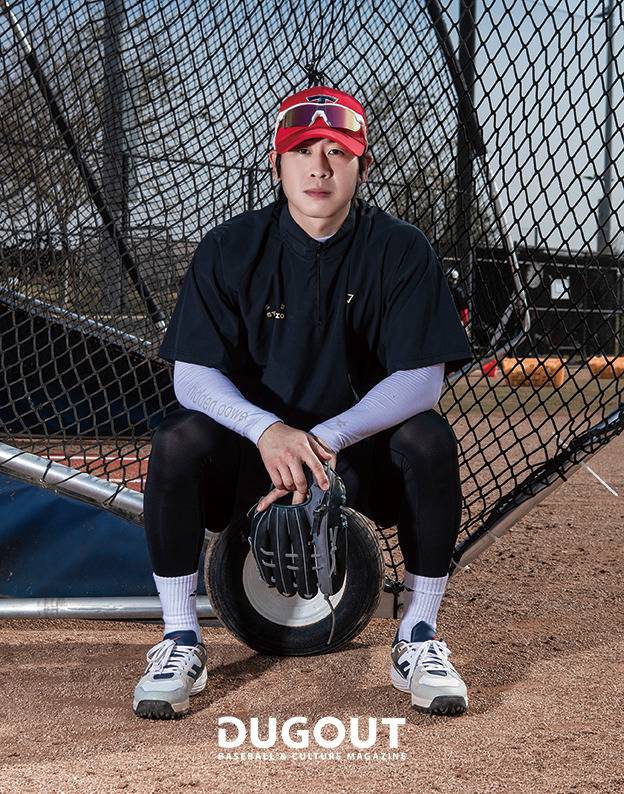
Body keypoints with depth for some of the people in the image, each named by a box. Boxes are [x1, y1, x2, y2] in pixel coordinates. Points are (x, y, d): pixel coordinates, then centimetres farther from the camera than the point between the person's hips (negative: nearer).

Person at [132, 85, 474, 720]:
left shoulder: (401, 250, -9)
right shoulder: (230, 248, -8)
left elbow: (422, 379, -16)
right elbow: (193, 375, -14)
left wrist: (324, 439, -30)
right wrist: (267, 430, -34)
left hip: (361, 452, 0)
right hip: (250, 447, 0)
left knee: (430, 440, -29)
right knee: (177, 440, -27)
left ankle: (418, 641, -13)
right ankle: (180, 643, -14)